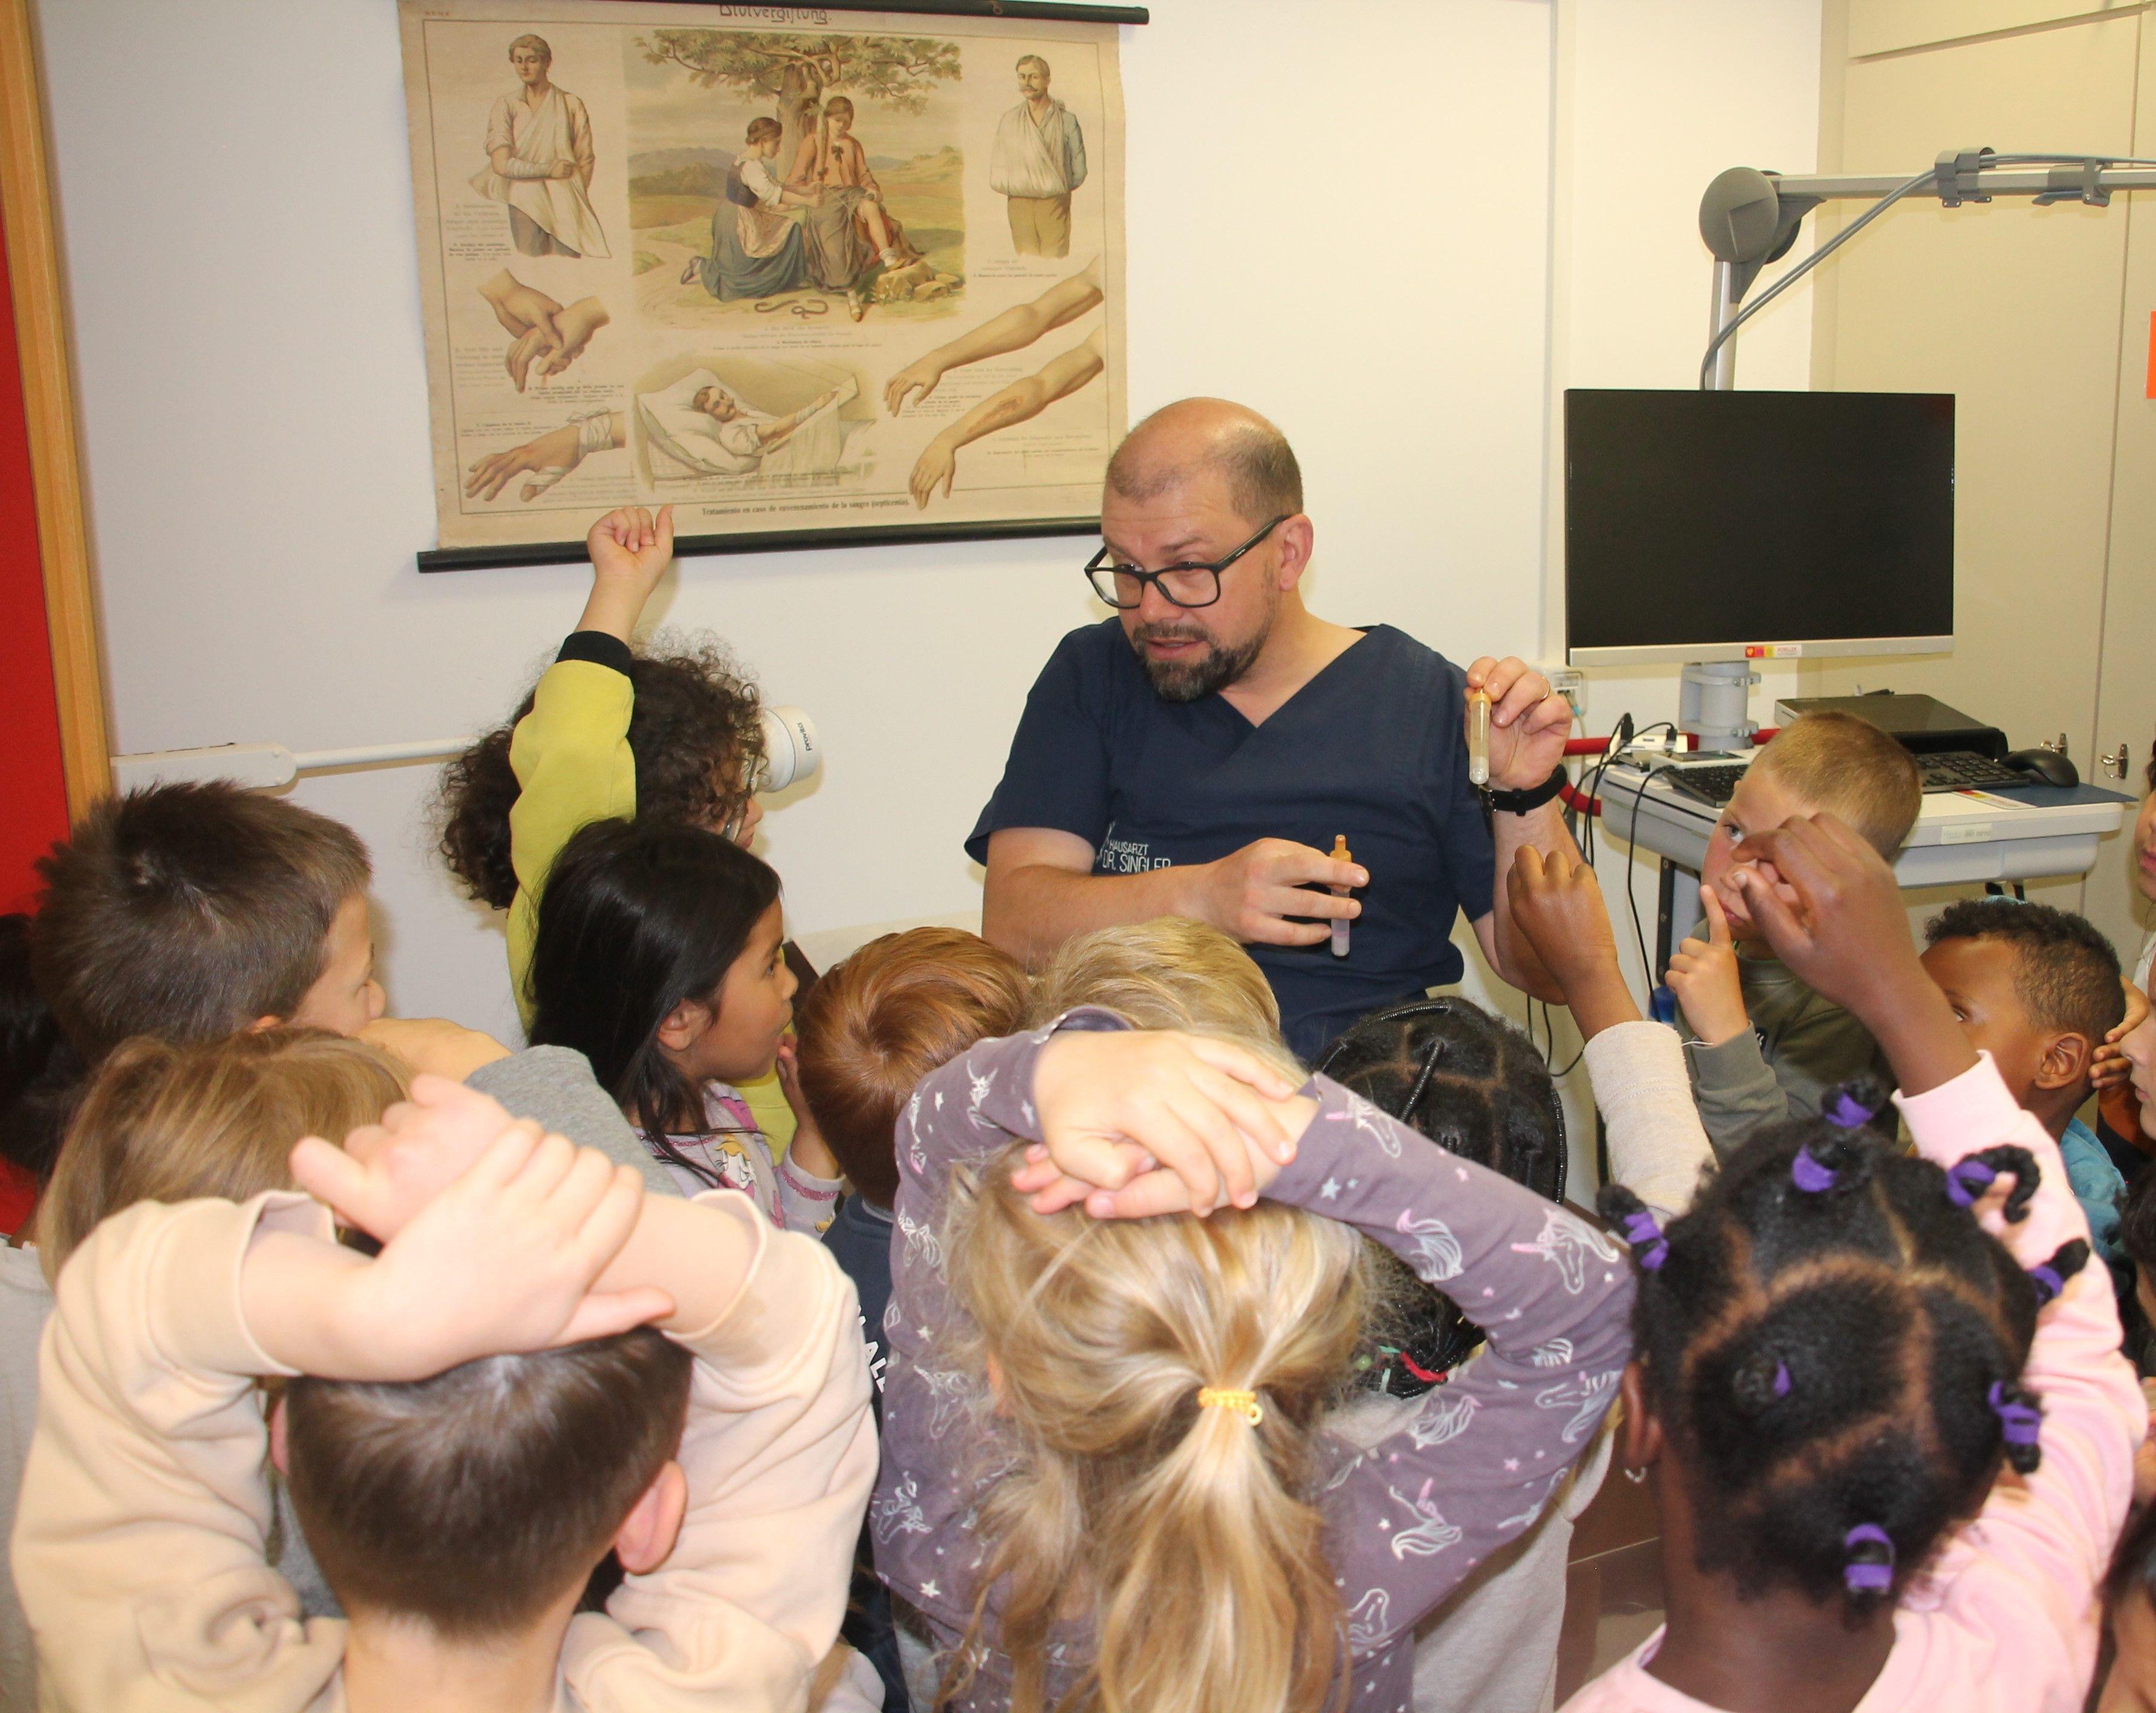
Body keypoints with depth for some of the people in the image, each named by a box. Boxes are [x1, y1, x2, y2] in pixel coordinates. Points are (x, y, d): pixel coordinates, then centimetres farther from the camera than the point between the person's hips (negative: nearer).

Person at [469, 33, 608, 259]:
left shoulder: (571, 105, 9)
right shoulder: (505, 106, 7)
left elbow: (585, 161, 8)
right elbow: (501, 164, -3)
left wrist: (577, 198, -2)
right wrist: (549, 170, -4)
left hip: (565, 202, 0)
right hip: (524, 200, 0)